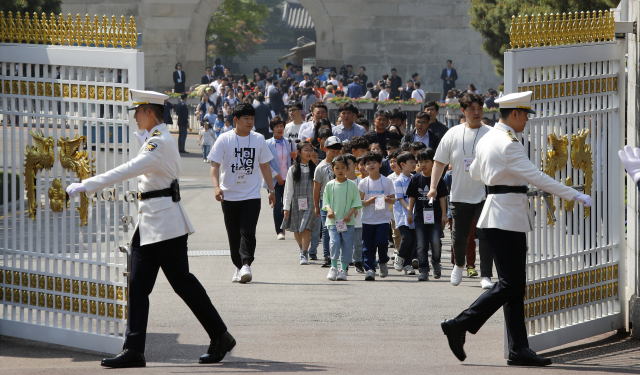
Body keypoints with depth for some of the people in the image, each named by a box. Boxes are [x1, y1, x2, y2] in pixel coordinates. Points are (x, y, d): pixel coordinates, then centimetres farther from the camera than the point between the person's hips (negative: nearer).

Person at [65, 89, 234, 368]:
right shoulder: (154, 139, 13)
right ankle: (134, 350, 0)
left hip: (164, 221, -10)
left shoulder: (160, 142, -18)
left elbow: (128, 170, -27)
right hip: (149, 221, 10)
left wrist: (85, 186, -28)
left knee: (182, 281, -1)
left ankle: (221, 337, 11)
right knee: (137, 285, 3)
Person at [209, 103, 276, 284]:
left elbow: (264, 166, 16)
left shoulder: (259, 139, 6)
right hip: (229, 196, 0)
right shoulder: (225, 139, -3)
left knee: (248, 231, -14)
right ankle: (238, 267, 19)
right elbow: (215, 165, -4)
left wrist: (271, 190, 15)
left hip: (252, 195, 0)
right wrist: (217, 186, -19)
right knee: (233, 234, 7)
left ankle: (246, 264, -22)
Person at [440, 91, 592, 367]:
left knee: (514, 284, 7)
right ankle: (459, 325, -6)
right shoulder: (508, 143, -15)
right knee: (510, 284, -9)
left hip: (501, 217, 10)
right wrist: (574, 195, -19)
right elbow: (535, 176, -21)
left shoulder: (487, 139, 14)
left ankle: (518, 350, 4)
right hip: (507, 217, -10)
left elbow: (476, 173, 30)